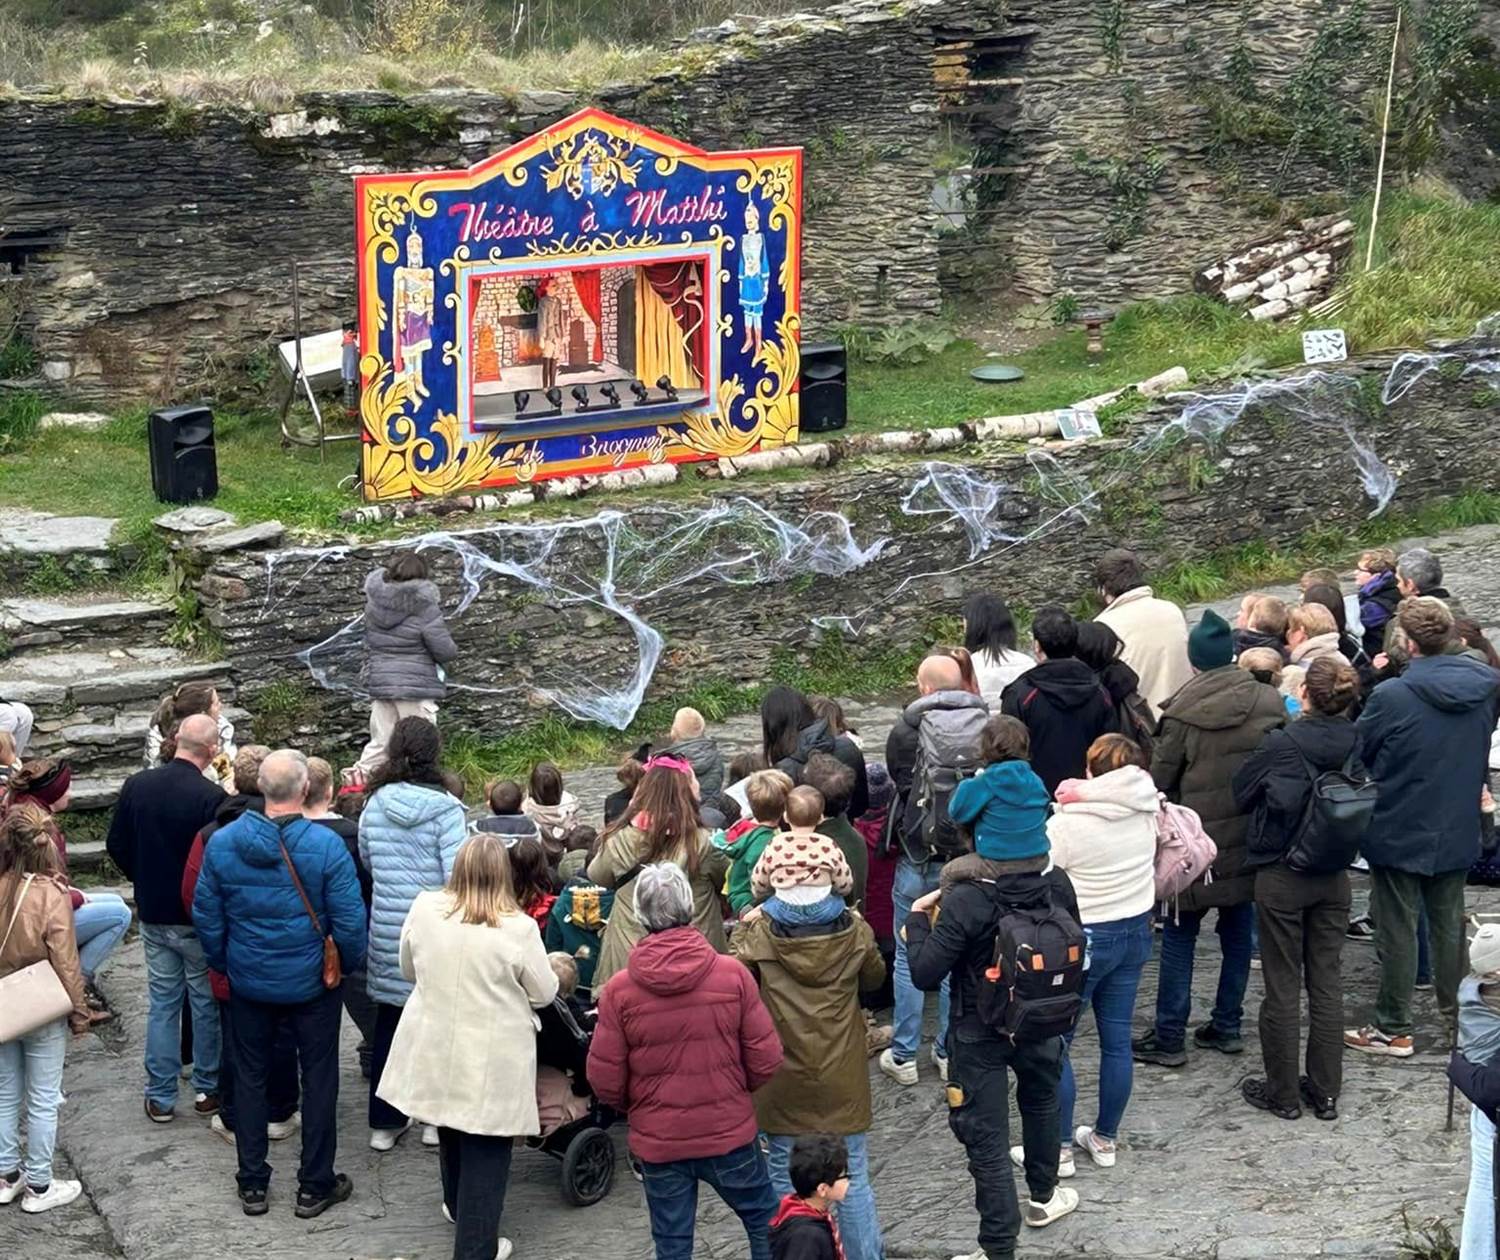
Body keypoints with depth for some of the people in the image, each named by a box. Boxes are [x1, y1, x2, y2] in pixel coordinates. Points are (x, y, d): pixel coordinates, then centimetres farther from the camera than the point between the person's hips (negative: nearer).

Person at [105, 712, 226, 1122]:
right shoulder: (210, 797, -21)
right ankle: (207, 1090, 20)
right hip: (198, 916, -4)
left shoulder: (137, 785, -5)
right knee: (206, 1002, 11)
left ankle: (160, 1096, 17)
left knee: (161, 1002, 14)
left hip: (153, 914, 4)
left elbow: (116, 845, 4)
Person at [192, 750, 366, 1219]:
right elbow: (350, 921, -16)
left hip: (248, 982, 3)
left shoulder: (222, 842, -10)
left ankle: (252, 1185, 24)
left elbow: (205, 915, -1)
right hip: (312, 985, -3)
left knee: (250, 1078, 17)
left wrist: (223, 963, 14)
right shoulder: (326, 845, -20)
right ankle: (315, 1187, 19)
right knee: (319, 1079, 12)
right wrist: (349, 965, 3)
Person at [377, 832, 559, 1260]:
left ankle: (457, 1206, 48)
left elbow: (409, 971, 8)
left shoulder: (424, 908, -7)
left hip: (434, 1048, 5)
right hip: (491, 1058, -4)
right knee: (485, 1151, 5)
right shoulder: (517, 927, -18)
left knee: (451, 1130, 27)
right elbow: (544, 993, -6)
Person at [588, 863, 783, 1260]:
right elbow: (766, 1062, -8)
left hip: (657, 1142, 1)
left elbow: (605, 1082, -7)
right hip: (730, 1132, -1)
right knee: (765, 1223, 18)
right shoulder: (732, 975, -13)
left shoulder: (619, 989, -13)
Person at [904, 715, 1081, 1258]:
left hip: (980, 1035, -5)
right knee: (1040, 1100, 30)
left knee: (987, 1137, 4)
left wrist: (916, 920, -9)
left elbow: (925, 974, -24)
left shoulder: (965, 901, -28)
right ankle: (1043, 1196, 52)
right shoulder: (1057, 886, -13)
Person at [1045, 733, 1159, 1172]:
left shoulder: (1067, 824, -19)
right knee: (1117, 1039, 14)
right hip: (1135, 931, 6)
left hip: (1083, 938, -6)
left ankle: (1058, 1148, 11)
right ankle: (1105, 1139, 25)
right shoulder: (1146, 813, -4)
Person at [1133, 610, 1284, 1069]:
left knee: (1179, 937, 4)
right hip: (1253, 839, 4)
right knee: (1237, 934, 15)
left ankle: (1169, 1038, 7)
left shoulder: (1184, 713, -13)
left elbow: (1161, 781, -6)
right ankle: (1227, 1026, 22)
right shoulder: (1270, 704, 0)